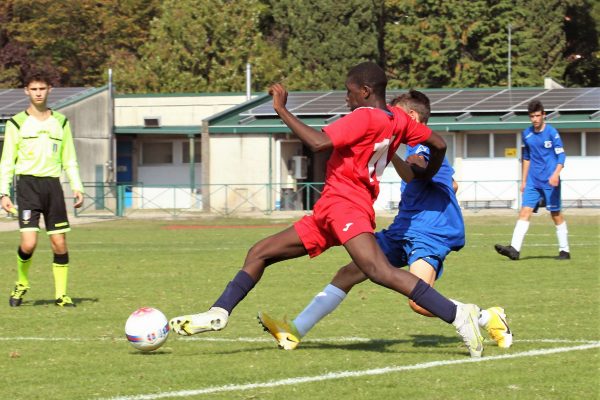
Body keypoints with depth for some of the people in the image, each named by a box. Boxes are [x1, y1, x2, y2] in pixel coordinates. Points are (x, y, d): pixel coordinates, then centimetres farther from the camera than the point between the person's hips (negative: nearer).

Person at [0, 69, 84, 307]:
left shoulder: (60, 122, 13)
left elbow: (69, 160, 16)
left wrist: (77, 187, 5)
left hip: (52, 184, 3)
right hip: (28, 183, -3)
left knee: (59, 243, -1)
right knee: (28, 243, -15)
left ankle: (61, 294, 9)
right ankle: (21, 285, 10)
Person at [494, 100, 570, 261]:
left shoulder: (552, 132, -7)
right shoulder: (526, 134, 10)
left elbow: (561, 156, -9)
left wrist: (556, 174, -24)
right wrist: (524, 180, 20)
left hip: (550, 181, -5)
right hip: (533, 181, 5)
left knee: (556, 214, 1)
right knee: (524, 212, -7)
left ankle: (564, 250, 13)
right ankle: (515, 249, -16)